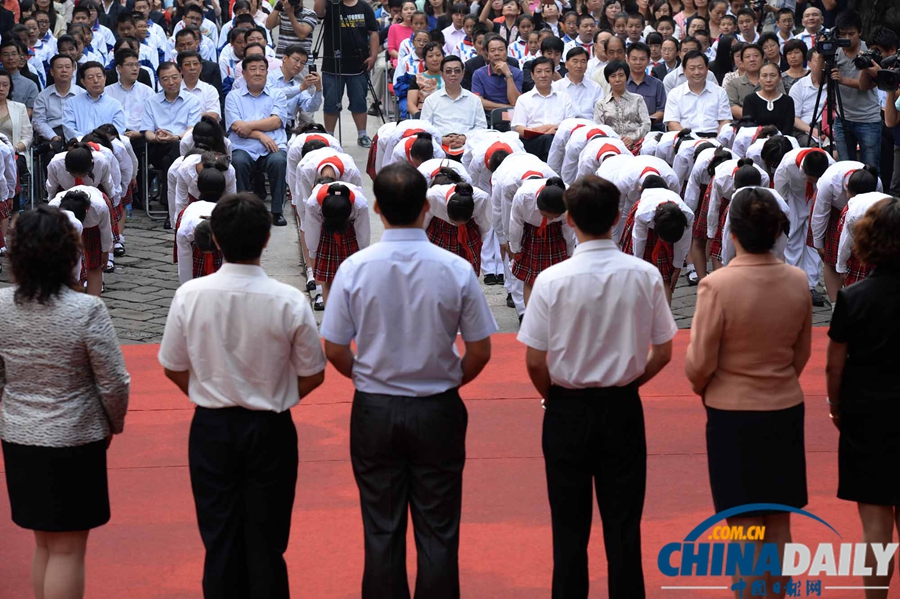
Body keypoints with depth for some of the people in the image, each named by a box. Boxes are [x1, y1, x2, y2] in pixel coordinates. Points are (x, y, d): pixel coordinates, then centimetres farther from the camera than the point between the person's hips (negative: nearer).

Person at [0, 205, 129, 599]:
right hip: (74, 440, -4)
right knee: (67, 551, 5)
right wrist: (114, 424, 6)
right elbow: (114, 383, -12)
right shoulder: (87, 311, -18)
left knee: (44, 545, 19)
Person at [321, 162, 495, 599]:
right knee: (438, 533, 9)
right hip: (438, 412, -1)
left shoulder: (354, 268, -11)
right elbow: (480, 353, -5)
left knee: (381, 531, 12)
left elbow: (334, 351, -5)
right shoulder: (456, 270, -12)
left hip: (374, 411, 1)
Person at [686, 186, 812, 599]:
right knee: (778, 522, 15)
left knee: (745, 526, 4)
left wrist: (701, 387, 8)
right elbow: (802, 353, 6)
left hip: (733, 412, -4)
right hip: (786, 410, 4)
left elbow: (700, 362, -13)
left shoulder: (717, 285, -20)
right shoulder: (798, 281, -5)